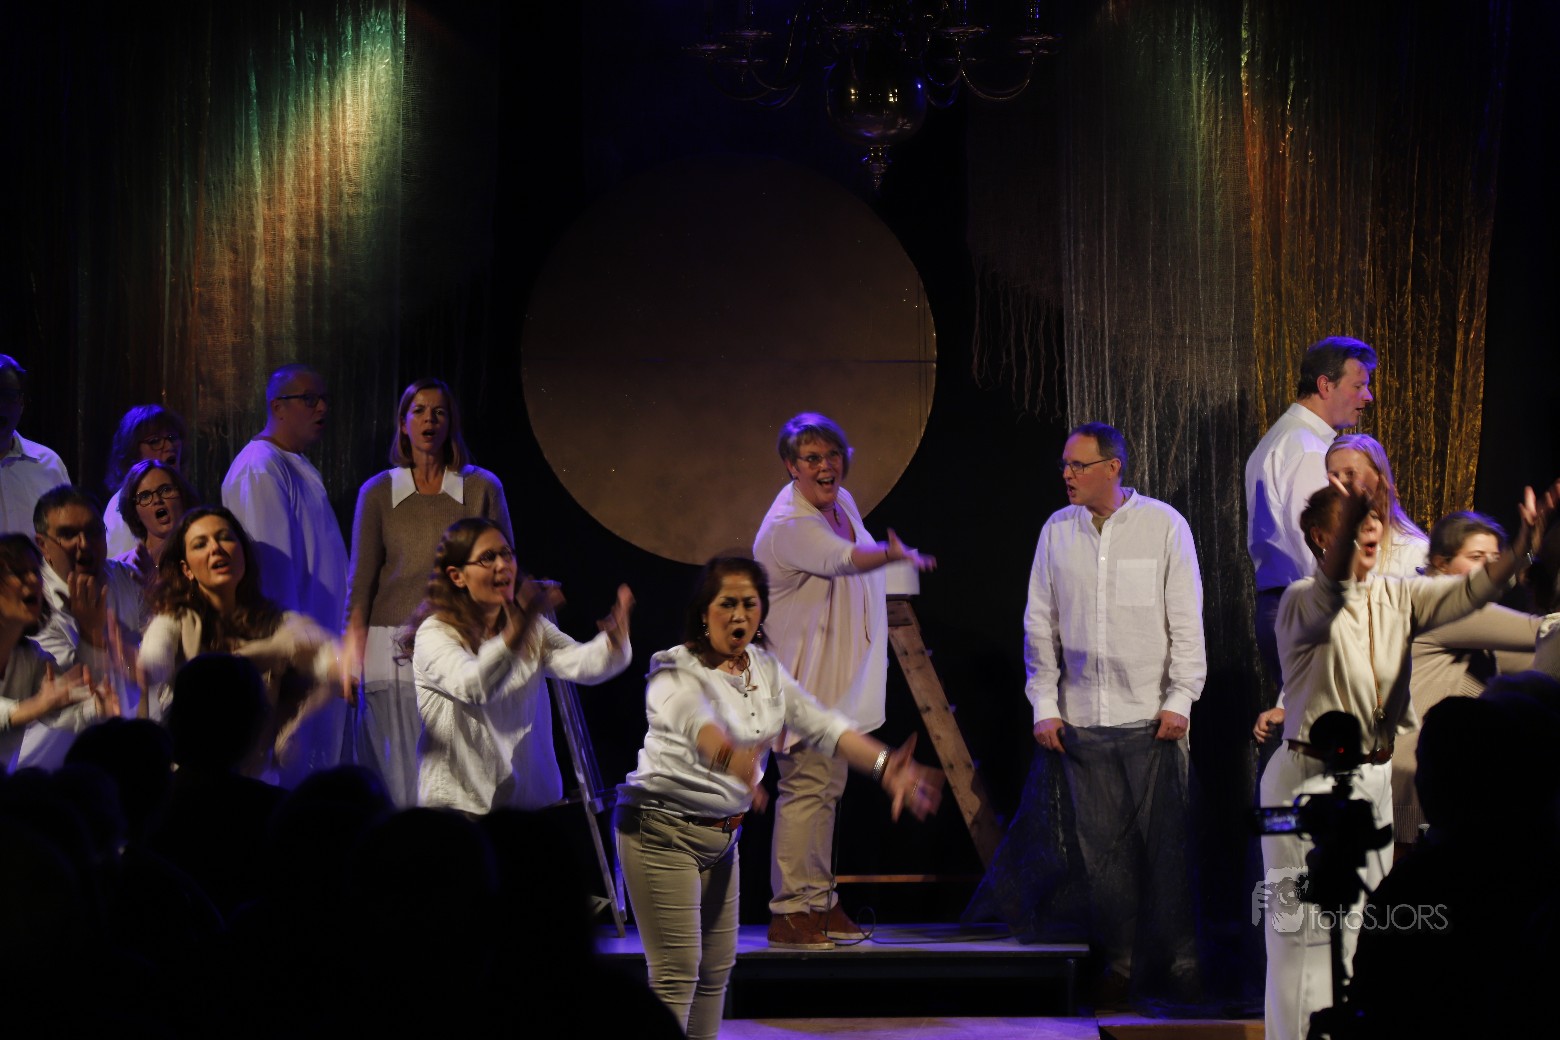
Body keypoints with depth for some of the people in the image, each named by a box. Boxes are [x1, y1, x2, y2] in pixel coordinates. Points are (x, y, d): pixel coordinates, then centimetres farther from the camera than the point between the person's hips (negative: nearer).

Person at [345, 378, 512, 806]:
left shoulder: (483, 488, 6)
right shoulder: (378, 492, 7)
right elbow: (360, 582, 7)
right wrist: (351, 657, -1)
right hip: (394, 648, 1)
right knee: (398, 775, -2)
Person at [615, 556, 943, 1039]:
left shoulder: (765, 669, 6)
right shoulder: (678, 671, -18)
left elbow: (820, 724, -3)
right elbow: (693, 721, -40)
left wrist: (884, 765, -19)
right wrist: (731, 757, -63)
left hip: (722, 834, 8)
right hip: (662, 830, -8)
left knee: (718, 966, 12)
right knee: (676, 972, -11)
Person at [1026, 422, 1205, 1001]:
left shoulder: (1163, 525, -2)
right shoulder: (1056, 531, 7)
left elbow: (1186, 621, 0)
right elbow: (1040, 625, 11)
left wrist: (1179, 700, -5)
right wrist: (1044, 705, 6)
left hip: (1151, 715, -3)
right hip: (1081, 717, 3)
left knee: (1163, 843, -2)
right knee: (1103, 845, 3)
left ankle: (1175, 963, 6)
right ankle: (1118, 962, 11)